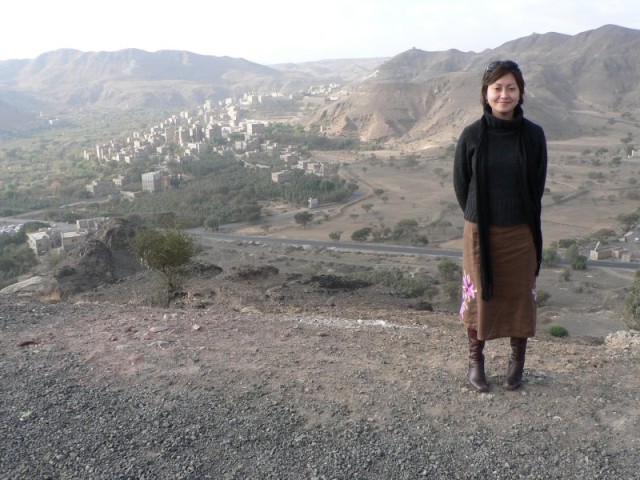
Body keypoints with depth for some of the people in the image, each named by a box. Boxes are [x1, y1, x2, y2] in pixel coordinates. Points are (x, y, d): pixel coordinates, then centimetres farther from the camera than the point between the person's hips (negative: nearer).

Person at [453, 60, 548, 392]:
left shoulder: (533, 135, -5)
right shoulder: (472, 135, -6)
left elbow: (537, 185, 4)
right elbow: (460, 184, 2)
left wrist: (518, 216, 6)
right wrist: (479, 218, 5)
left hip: (520, 232, 1)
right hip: (480, 232, 0)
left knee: (520, 296, 10)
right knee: (479, 295, 8)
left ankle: (517, 362, 29)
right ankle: (475, 360, 26)